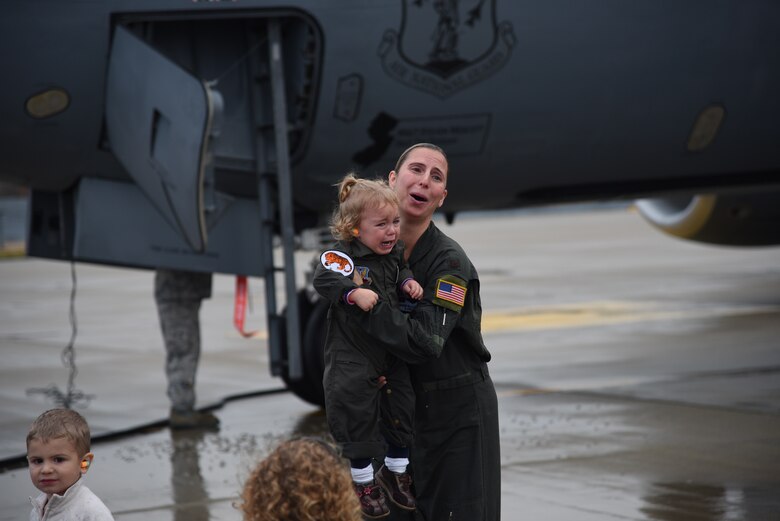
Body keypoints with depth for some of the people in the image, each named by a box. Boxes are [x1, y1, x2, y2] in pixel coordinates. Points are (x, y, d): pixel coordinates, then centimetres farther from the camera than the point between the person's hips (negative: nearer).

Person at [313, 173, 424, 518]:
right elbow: (324, 279, -35)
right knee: (358, 413, 2)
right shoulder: (342, 255, -20)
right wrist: (354, 293, -48)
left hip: (392, 352, 7)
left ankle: (396, 471, 34)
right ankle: (363, 480, 20)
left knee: (400, 411, 14)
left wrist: (408, 283, -1)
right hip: (352, 356, -7)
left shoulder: (394, 253, 3)